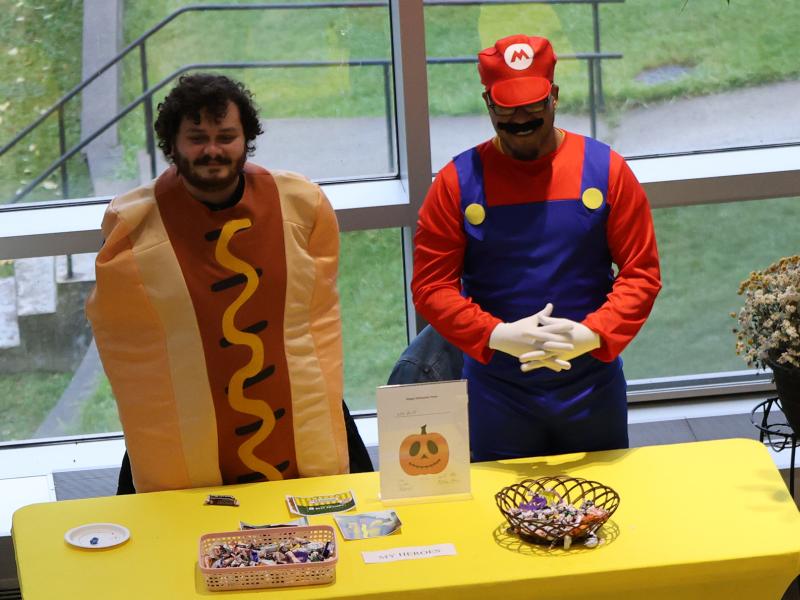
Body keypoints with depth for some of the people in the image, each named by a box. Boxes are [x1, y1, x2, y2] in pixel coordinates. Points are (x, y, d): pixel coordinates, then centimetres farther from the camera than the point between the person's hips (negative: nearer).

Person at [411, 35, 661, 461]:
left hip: (592, 391, 1)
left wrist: (592, 335, -19)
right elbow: (430, 286, -6)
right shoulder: (458, 182, -4)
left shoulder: (605, 169, -2)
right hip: (497, 397, 0)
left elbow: (641, 272, -3)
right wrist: (498, 336, -20)